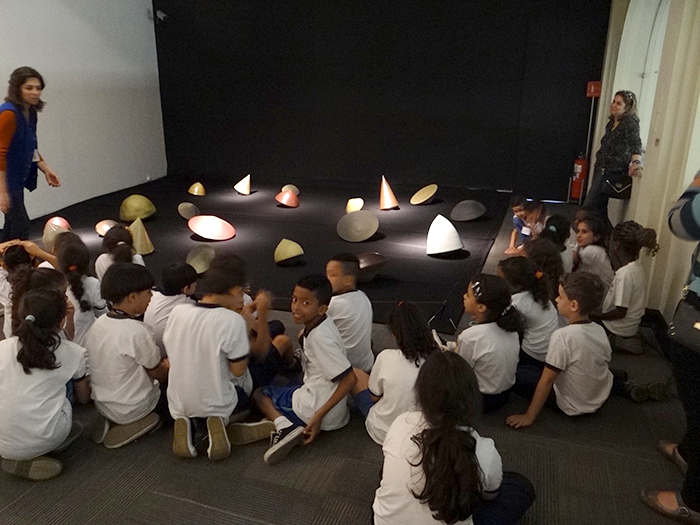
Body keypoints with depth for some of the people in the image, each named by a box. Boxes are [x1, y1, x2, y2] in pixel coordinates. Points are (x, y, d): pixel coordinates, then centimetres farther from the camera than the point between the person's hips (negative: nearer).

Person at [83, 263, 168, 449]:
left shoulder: (98, 324, -4)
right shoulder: (138, 331, -26)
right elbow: (158, 373, -12)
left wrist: (161, 365, 14)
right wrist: (168, 367, 10)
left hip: (101, 404, 7)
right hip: (132, 410, -7)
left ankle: (109, 420, 7)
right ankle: (134, 424, 2)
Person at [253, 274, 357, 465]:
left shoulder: (320, 338, -25)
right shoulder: (317, 326, 1)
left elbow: (349, 379, -25)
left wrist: (319, 415, -23)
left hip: (315, 407, -9)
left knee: (258, 393, 8)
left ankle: (284, 426, -15)